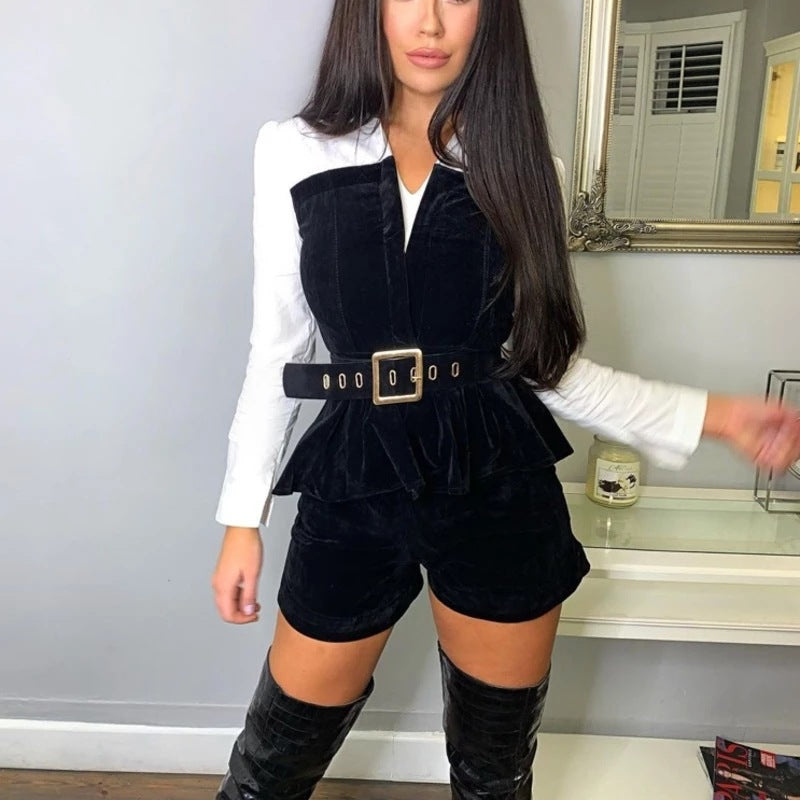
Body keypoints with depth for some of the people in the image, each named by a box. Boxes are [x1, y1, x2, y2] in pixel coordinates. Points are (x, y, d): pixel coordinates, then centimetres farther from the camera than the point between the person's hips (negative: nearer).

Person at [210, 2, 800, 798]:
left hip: (498, 491, 1)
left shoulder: (511, 159, 3)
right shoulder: (294, 151, 0)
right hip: (352, 489, 0)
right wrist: (243, 516, 4)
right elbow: (275, 348, 3)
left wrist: (708, 414, -2)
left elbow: (542, 359, 4)